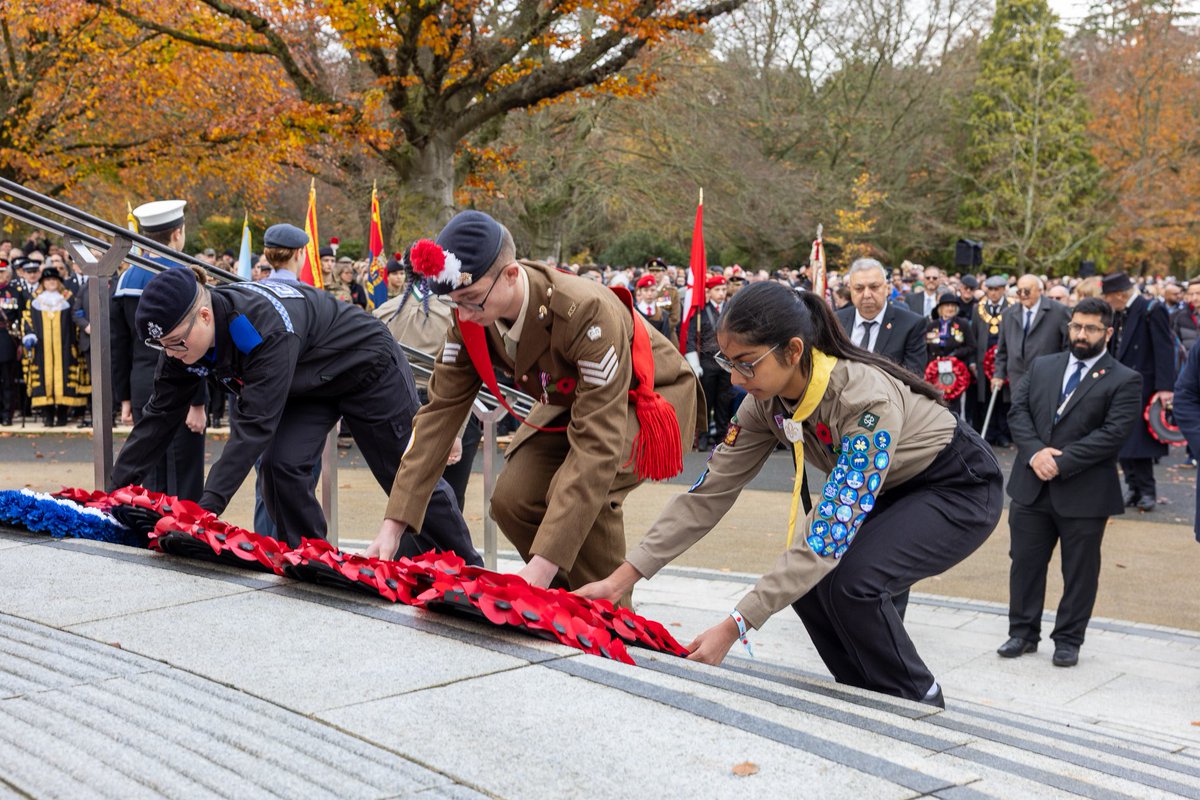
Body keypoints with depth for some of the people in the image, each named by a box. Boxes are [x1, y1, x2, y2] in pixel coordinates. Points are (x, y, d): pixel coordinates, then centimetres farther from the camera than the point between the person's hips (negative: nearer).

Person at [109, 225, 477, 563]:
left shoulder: (265, 326, -41)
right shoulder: (185, 335, -16)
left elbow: (255, 424, -43)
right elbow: (160, 415, -11)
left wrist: (207, 506, -47)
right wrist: (116, 487, -15)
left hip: (368, 366, -7)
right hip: (309, 386, 7)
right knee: (281, 467, -14)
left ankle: (468, 572, 19)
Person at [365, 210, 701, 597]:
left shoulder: (586, 311, -39)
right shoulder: (470, 321, -19)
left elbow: (597, 445, -41)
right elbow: (440, 412, -13)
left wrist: (544, 562, -45)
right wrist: (394, 522, -20)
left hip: (650, 401, -6)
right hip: (569, 401, 7)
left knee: (579, 492, -32)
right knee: (512, 499, -14)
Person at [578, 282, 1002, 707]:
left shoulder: (866, 398, -37)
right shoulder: (766, 401, -15)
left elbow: (832, 528, -39)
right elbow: (708, 491, -11)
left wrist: (734, 627, -40)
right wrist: (621, 579, -17)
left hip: (960, 488, -7)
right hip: (892, 490, 7)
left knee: (851, 578, -27)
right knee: (805, 578, -12)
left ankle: (919, 703, -2)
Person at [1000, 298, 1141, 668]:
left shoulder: (1124, 381, -4)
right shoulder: (1042, 367, 11)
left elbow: (1113, 433, -14)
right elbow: (1018, 411, 4)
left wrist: (1061, 462, -19)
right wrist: (1035, 451, -14)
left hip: (1085, 494, -4)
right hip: (1031, 487, 4)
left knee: (1079, 571, 7)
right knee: (1025, 563, 10)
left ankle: (1068, 640, 21)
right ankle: (1023, 633, 23)